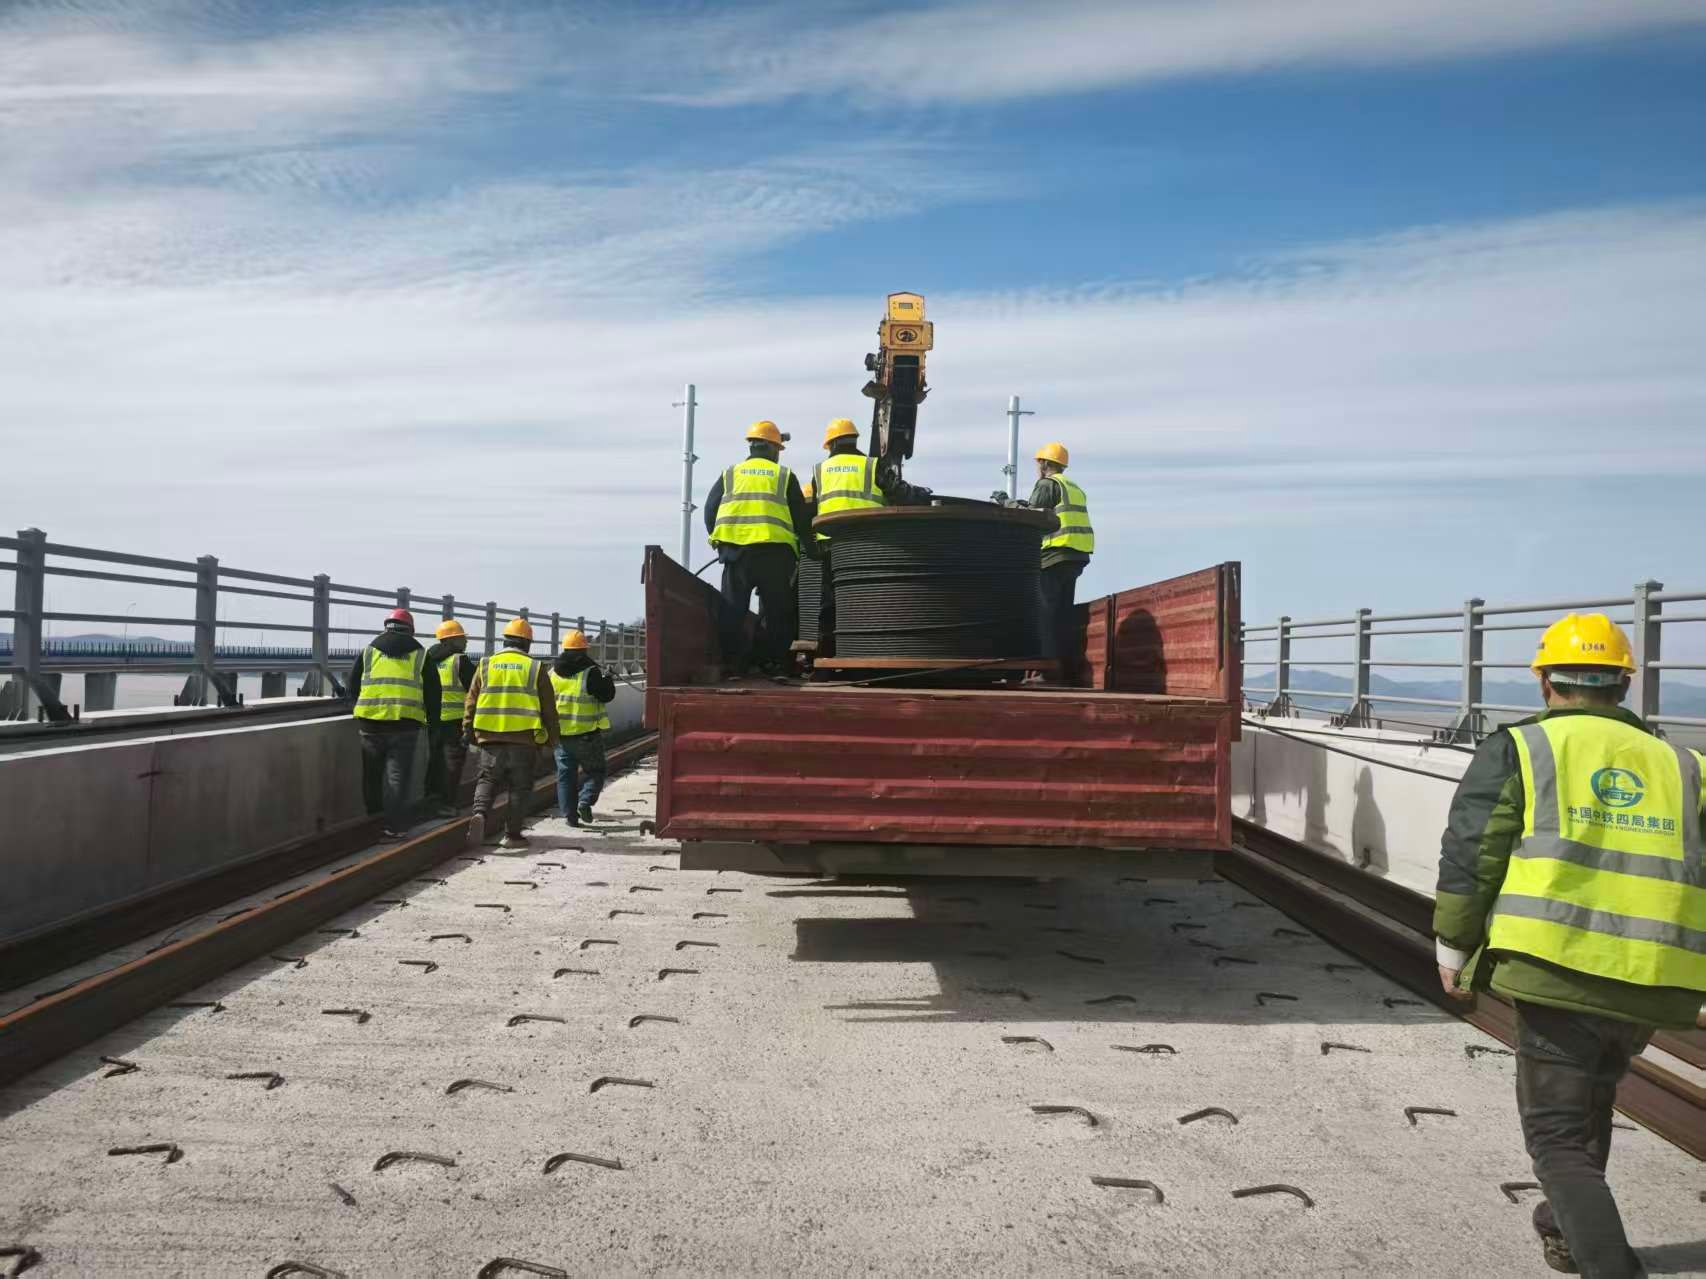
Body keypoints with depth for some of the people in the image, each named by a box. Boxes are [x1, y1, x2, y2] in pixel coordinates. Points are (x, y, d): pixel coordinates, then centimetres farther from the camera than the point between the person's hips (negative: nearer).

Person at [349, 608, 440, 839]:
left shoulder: (368, 650, 12)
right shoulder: (420, 654, 9)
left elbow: (353, 685, 16)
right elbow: (432, 692, 9)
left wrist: (358, 712, 27)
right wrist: (432, 720, 19)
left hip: (370, 721, 1)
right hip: (406, 723, -1)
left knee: (372, 774, 15)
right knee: (397, 775, 1)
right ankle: (394, 826, -2)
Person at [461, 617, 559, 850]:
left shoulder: (485, 665, 8)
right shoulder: (536, 668, 4)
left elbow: (472, 701, 8)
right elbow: (548, 707, 6)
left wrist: (468, 731, 14)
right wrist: (552, 736, 15)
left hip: (490, 737, 1)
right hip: (524, 738, -1)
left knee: (488, 779, 12)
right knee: (520, 786, 7)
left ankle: (480, 813, -14)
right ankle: (512, 835, 8)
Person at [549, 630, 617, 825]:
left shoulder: (552, 673, 5)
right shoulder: (591, 672, -12)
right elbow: (607, 695, -6)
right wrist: (607, 677, 10)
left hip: (560, 734, 4)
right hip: (587, 734, -4)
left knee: (565, 774, 11)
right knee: (595, 771, 11)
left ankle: (569, 814, 8)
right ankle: (585, 801, -10)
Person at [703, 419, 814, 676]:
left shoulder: (730, 474, 17)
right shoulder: (784, 475, 13)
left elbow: (710, 511, 11)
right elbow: (802, 517, 12)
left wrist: (718, 540, 22)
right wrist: (810, 549, 24)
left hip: (735, 549, 2)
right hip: (774, 551, -1)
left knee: (732, 609, 6)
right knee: (775, 609, 8)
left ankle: (732, 662, 3)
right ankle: (770, 662, 6)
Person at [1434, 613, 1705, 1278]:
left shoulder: (1518, 749, 1)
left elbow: (1469, 856, -4)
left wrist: (1452, 949, 6)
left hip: (1558, 971, -5)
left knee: (1557, 1131, 5)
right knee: (1590, 1103, 28)